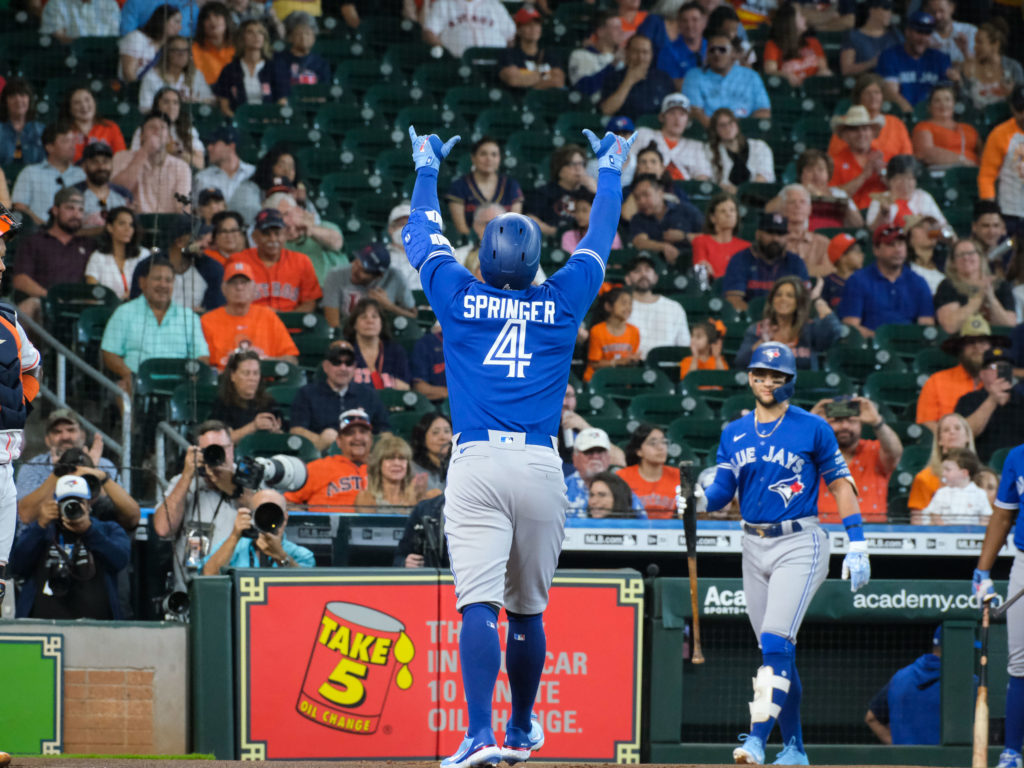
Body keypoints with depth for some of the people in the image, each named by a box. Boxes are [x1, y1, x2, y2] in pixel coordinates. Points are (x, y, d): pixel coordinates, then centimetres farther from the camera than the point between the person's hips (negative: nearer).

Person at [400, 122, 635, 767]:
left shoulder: (459, 297, 8)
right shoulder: (562, 301, 10)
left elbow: (423, 236, 25)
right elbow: (599, 241, 26)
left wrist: (428, 167, 42)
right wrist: (611, 169, 43)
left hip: (475, 464, -1)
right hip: (541, 466, 1)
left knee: (479, 605, -13)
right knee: (529, 609, 15)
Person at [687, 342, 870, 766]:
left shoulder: (812, 428, -3)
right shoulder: (734, 433, 11)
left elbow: (841, 485, -1)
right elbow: (722, 491, 6)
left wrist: (857, 546, -6)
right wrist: (699, 499, -17)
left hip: (800, 544, -6)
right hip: (754, 547, 6)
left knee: (776, 642, -20)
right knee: (776, 652, 9)